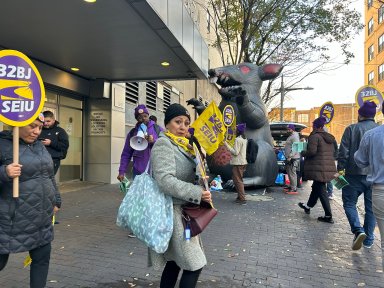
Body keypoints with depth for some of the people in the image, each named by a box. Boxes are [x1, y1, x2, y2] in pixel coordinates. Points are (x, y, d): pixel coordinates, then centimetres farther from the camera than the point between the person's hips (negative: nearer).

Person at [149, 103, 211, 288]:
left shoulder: (182, 145, 13)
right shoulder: (163, 143, -14)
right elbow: (165, 180, -26)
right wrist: (197, 193, -25)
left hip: (182, 210, 9)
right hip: (173, 211, -9)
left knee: (174, 262, 17)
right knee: (194, 264, -3)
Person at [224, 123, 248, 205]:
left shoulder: (238, 139, -16)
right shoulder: (244, 139, 14)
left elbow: (236, 152, -20)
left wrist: (227, 146, -14)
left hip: (238, 163, -10)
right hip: (243, 162, 10)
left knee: (238, 180, -5)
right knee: (239, 180, 18)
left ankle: (242, 199, -4)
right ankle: (240, 196, 24)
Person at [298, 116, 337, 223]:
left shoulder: (314, 136, -11)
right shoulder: (330, 138, 16)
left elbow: (312, 152, -19)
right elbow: (334, 153, 19)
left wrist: (303, 153, -1)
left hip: (319, 169, -9)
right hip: (329, 167, 9)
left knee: (321, 191, -3)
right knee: (316, 187, 23)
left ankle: (328, 216, -1)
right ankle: (308, 206, 41)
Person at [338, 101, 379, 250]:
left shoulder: (352, 129, -5)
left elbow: (343, 152, -9)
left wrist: (340, 169, -4)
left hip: (354, 175, -3)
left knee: (349, 203, 9)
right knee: (371, 207, 13)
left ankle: (358, 230, -12)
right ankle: (368, 240, 20)